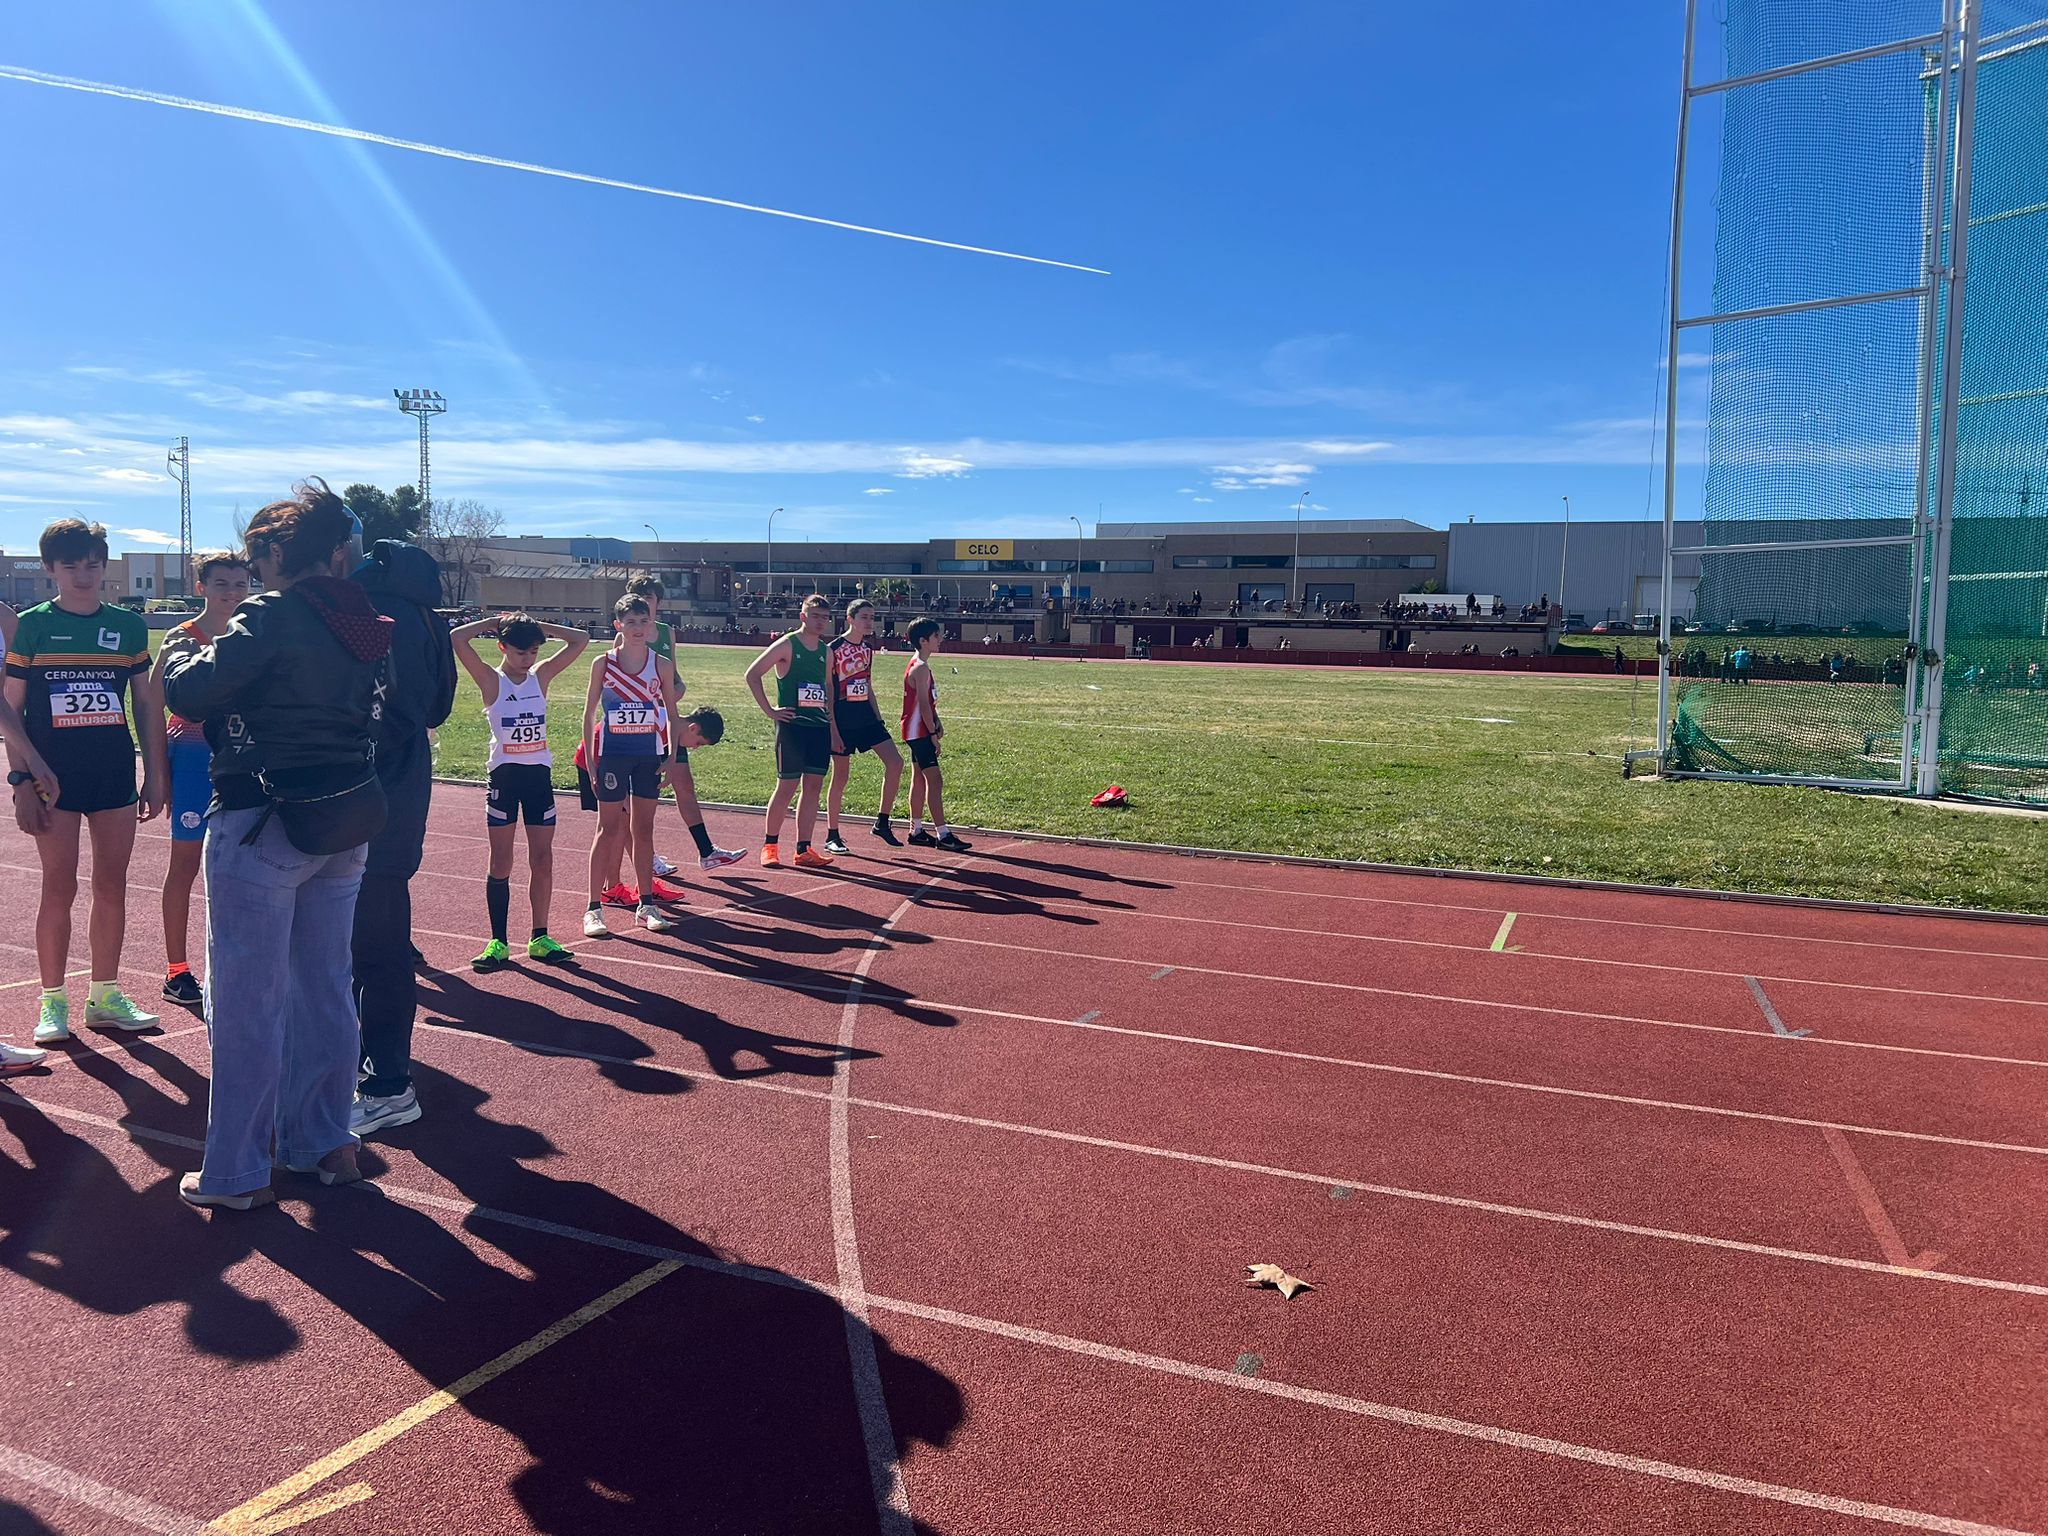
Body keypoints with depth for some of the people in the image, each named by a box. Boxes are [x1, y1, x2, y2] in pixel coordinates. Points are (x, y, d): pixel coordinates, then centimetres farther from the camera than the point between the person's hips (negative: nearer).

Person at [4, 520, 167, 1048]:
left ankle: (105, 994, 19)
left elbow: (148, 705, 11)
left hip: (116, 775, 3)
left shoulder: (128, 625, 7)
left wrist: (155, 776, 8)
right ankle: (52, 1000, 13)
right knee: (59, 888, 1)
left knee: (112, 886, 7)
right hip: (55, 777, -2)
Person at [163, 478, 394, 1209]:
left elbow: (188, 695, -18)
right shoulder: (369, 627, 7)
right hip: (343, 825, 7)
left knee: (246, 1003, 3)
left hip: (262, 826, -7)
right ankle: (324, 1143, 26)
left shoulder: (273, 615, -14)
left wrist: (181, 658, 5)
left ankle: (236, 1174, 12)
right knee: (323, 990, 16)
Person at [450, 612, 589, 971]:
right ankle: (498, 942, 9)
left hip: (539, 774, 3)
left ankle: (539, 938, 14)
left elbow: (581, 640, 4)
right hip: (504, 775, -3)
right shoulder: (491, 681, -5)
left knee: (542, 860, 5)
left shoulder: (541, 676, 5)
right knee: (501, 863, 2)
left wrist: (538, 627, 3)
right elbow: (457, 639, -19)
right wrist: (494, 623, -6)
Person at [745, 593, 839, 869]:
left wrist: (833, 727, 18)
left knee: (813, 786, 4)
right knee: (787, 785, -4)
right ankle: (770, 845, 10)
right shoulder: (787, 645, -5)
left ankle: (803, 850, 10)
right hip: (792, 724, -6)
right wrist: (769, 711, -9)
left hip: (819, 727, 6)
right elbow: (752, 674, -7)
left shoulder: (825, 651, 13)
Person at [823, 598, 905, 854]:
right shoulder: (834, 649, -10)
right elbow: (826, 693, -11)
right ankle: (832, 836, 14)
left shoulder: (868, 648, 10)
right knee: (841, 776, 1)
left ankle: (882, 823, 7)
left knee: (895, 762, -5)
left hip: (865, 715, 6)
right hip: (842, 719, -6)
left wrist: (878, 717, 15)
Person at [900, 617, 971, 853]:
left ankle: (916, 831, 20)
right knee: (935, 780, -11)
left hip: (919, 731, 11)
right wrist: (933, 733, -18)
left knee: (919, 779, 13)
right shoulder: (921, 668, -17)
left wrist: (936, 724, 10)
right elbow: (924, 704, -20)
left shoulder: (919, 666, 15)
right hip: (919, 731, -11)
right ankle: (942, 834, -12)